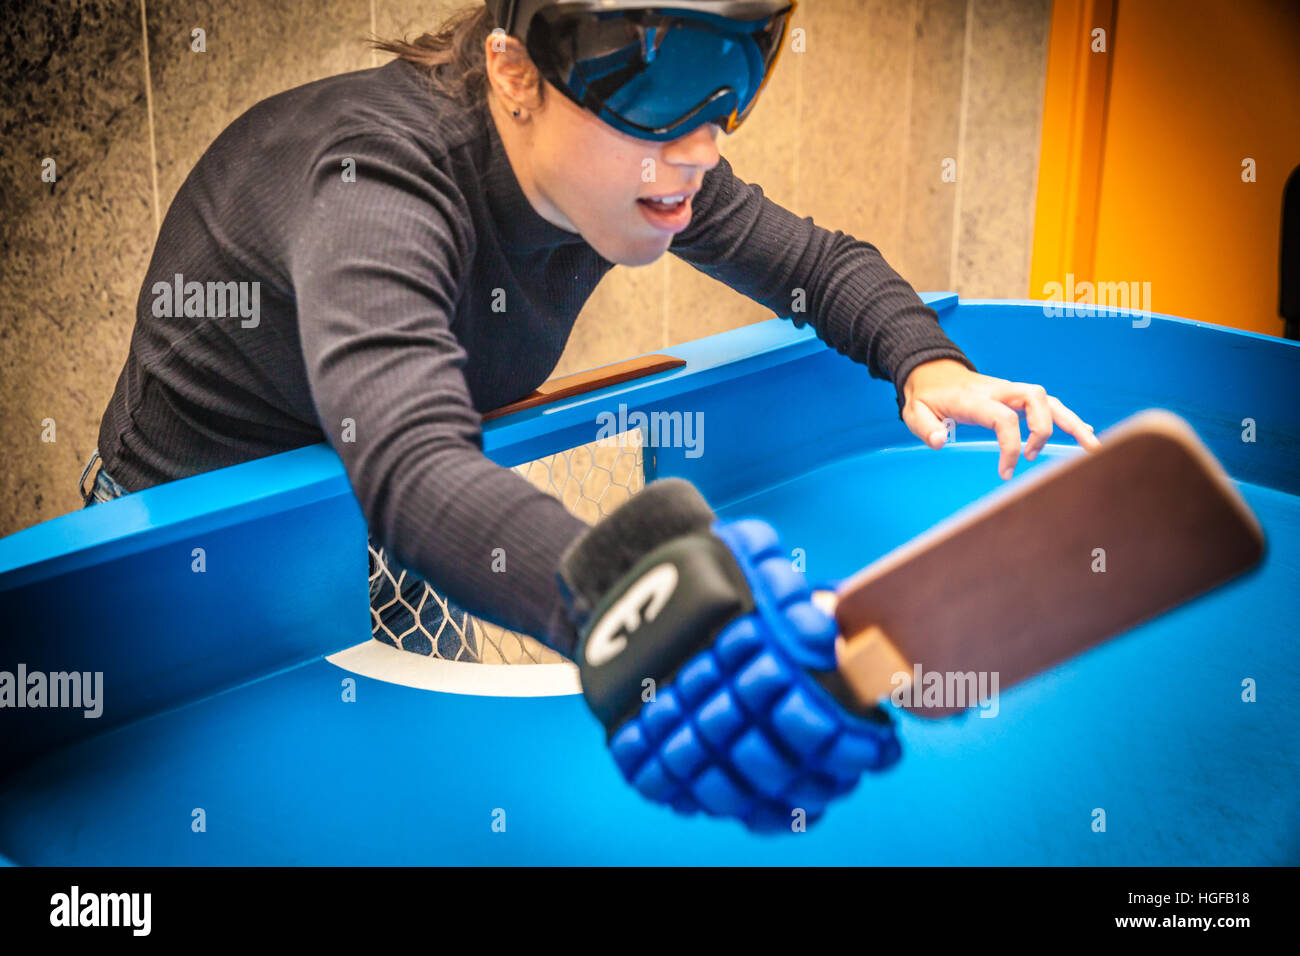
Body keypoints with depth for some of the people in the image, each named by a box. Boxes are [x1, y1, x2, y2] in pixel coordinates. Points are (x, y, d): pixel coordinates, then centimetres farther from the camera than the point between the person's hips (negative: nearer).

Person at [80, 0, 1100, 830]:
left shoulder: (645, 167, -16)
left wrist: (929, 363, -24)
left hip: (366, 514, 6)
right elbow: (413, 465, -57)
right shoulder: (375, 179, -40)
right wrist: (624, 599, -77)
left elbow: (821, 262, -1)